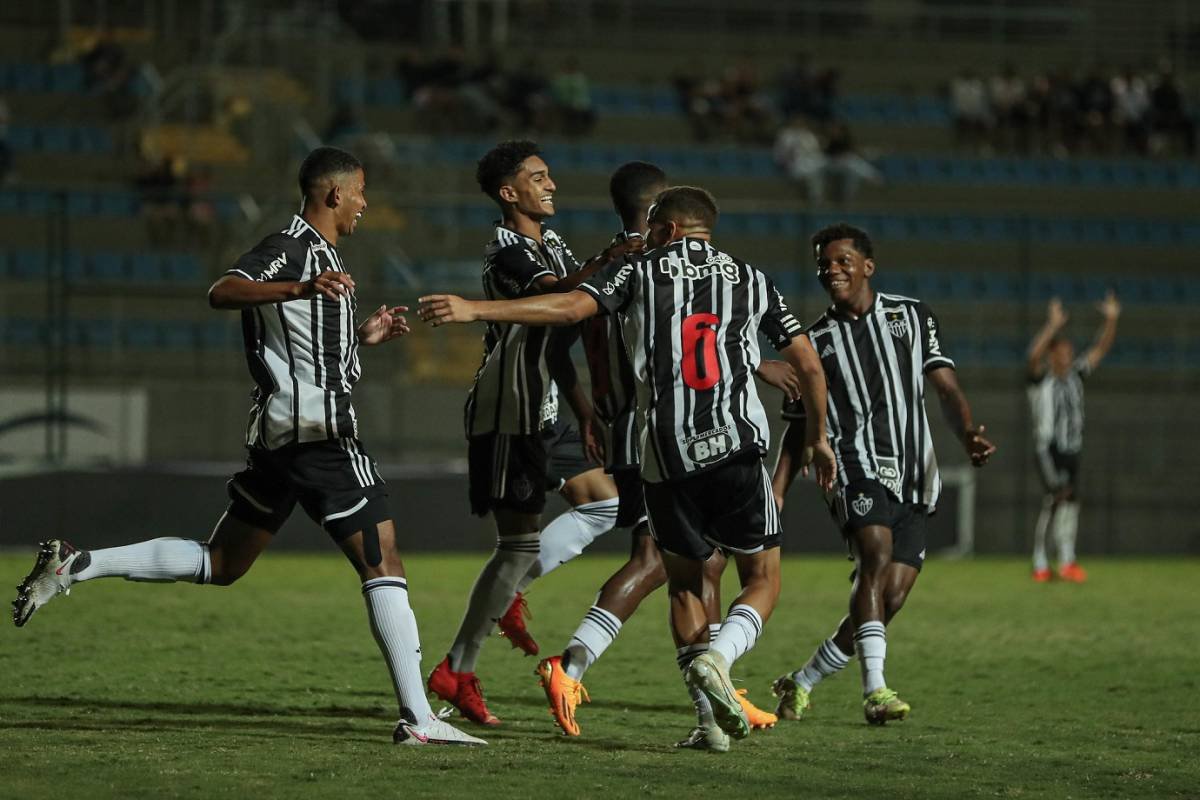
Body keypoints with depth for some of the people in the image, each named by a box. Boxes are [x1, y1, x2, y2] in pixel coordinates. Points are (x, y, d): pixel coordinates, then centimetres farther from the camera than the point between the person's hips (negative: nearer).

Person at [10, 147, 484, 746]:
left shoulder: (316, 251, 21)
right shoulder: (294, 245, -8)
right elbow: (223, 292, -26)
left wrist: (362, 337, 26)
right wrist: (302, 288, -39)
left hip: (278, 430, 10)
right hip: (319, 430, -10)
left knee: (219, 564, 15)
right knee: (384, 567, -7)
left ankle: (76, 565, 8)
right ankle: (418, 720, -10)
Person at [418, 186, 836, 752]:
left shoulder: (639, 271, 8)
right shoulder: (751, 280, 13)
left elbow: (571, 307, -7)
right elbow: (808, 364, 14)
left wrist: (473, 309, -8)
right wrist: (817, 436, 29)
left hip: (664, 456, 0)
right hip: (736, 448, 0)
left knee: (685, 583, 16)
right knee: (762, 581, 11)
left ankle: (713, 718, 7)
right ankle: (716, 657, -18)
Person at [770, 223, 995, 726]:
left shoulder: (911, 317, 12)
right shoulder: (815, 341, 11)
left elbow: (946, 387, 6)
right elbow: (799, 427, 15)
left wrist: (968, 435, -14)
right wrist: (775, 493, 4)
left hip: (914, 478, 2)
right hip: (856, 468, -2)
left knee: (888, 599, -2)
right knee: (876, 554, -29)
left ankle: (800, 684, 15)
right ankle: (875, 689, -38)